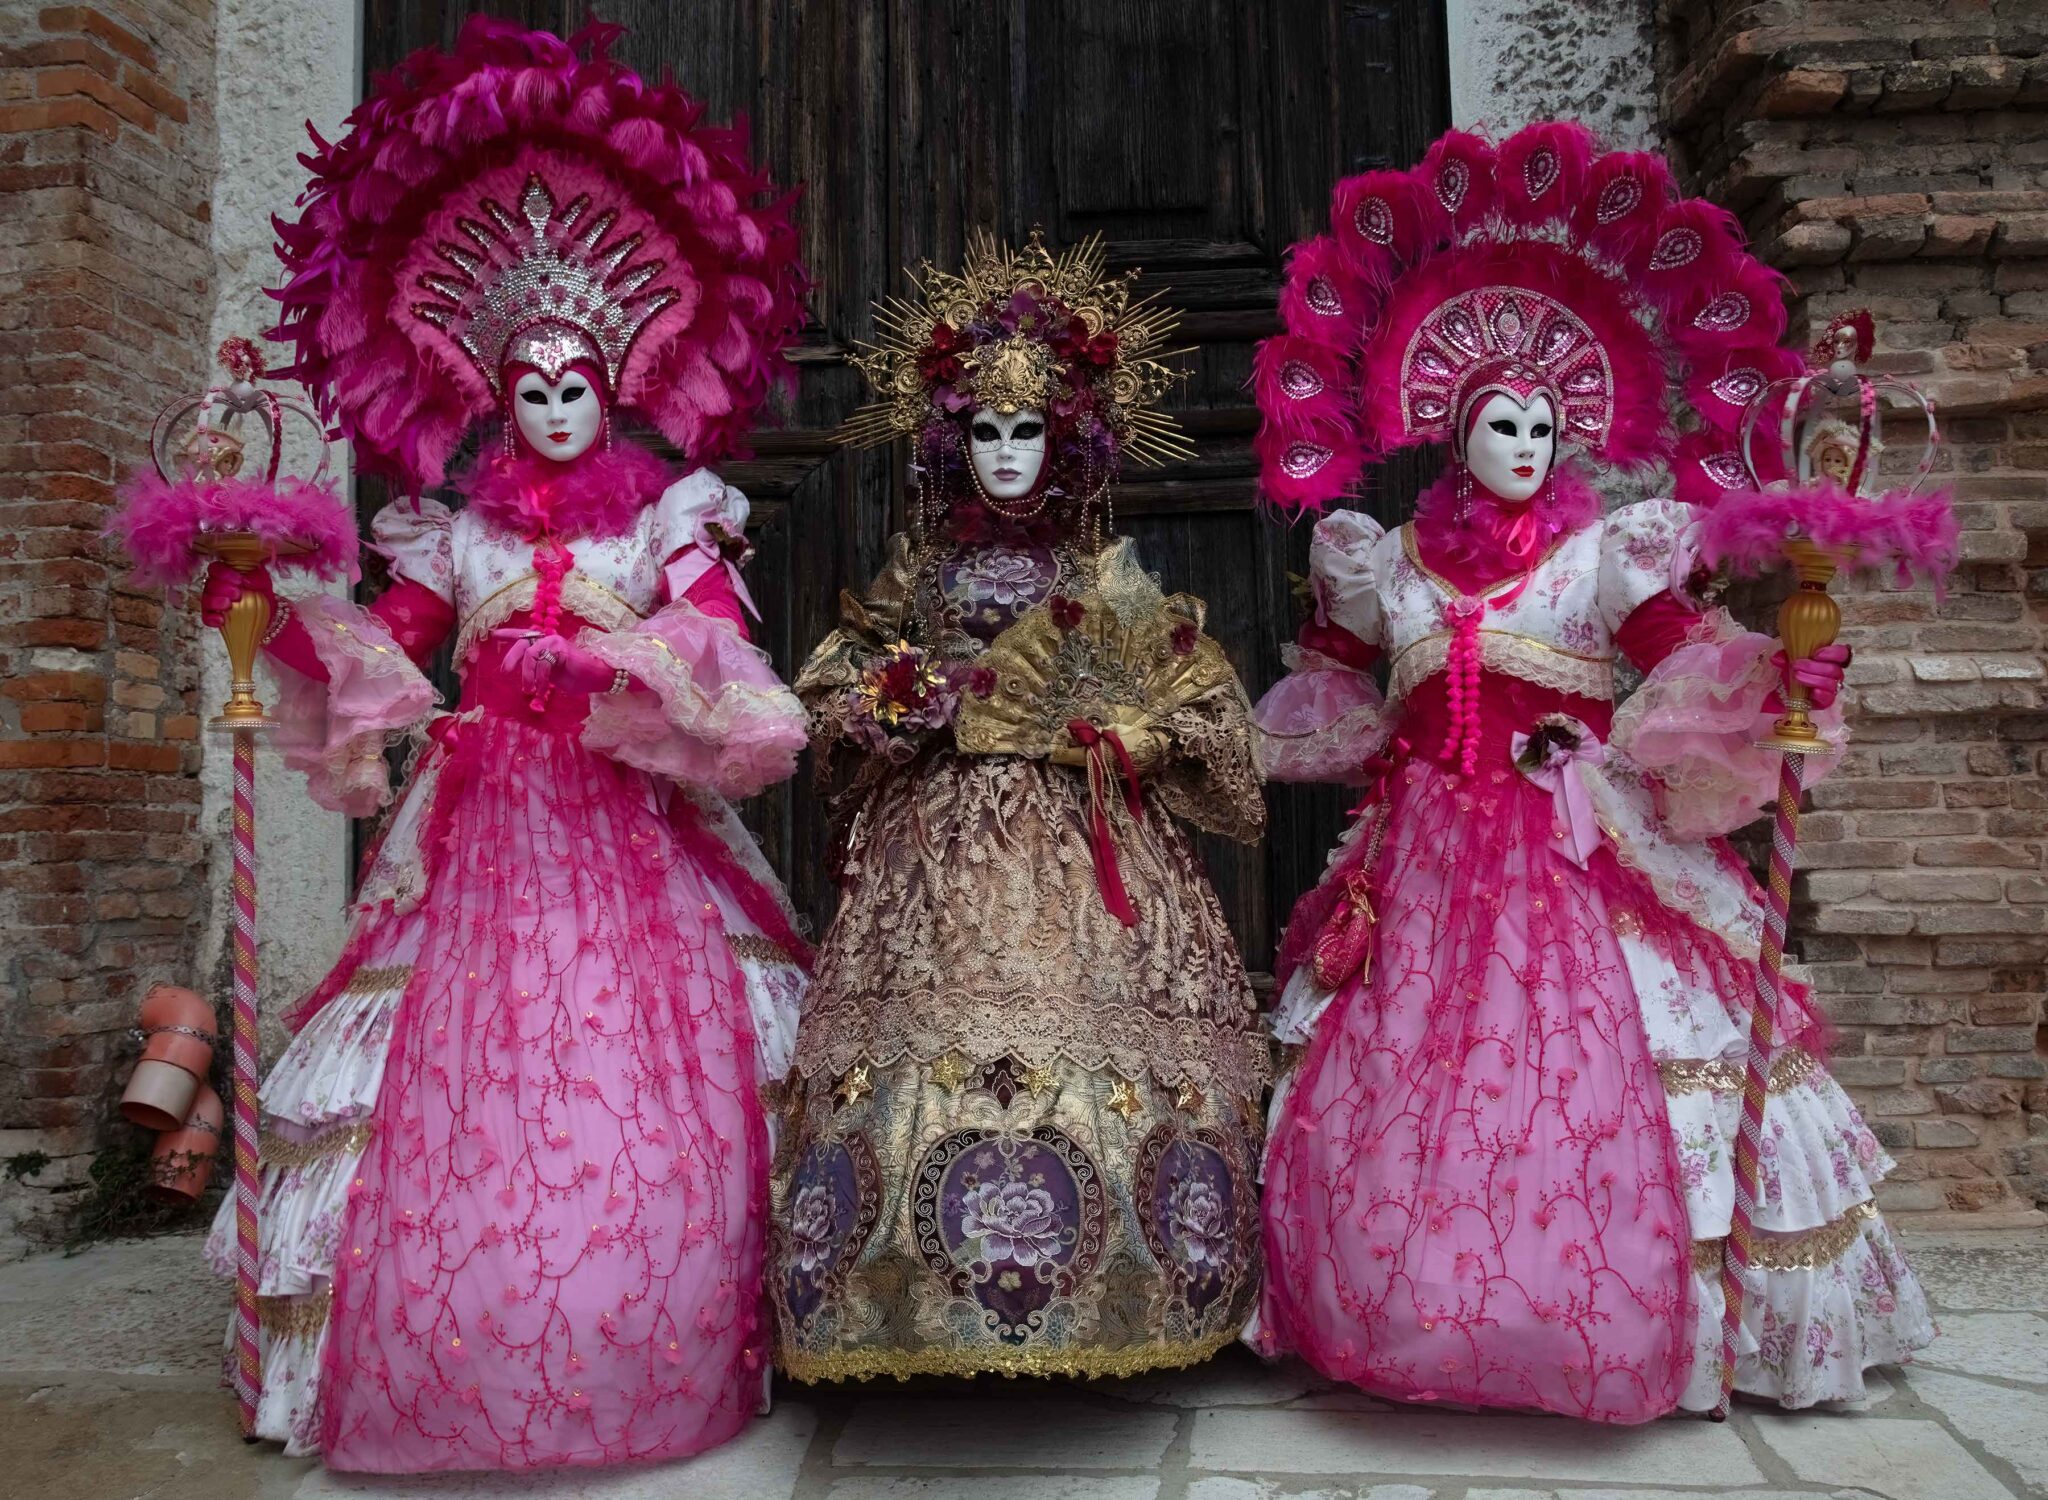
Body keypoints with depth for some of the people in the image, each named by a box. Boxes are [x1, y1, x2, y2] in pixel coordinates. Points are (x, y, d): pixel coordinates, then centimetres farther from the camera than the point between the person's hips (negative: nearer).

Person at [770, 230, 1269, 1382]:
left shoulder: (1102, 574, 5)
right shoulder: (925, 566, 10)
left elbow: (1204, 702, 5)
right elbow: (831, 682, 14)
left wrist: (1127, 735, -11)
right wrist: (913, 700, -4)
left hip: (1081, 837, -1)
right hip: (947, 833, 2)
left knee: (1098, 1041, -9)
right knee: (930, 1040, -6)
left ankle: (1096, 1290, 5)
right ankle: (927, 1292, 8)